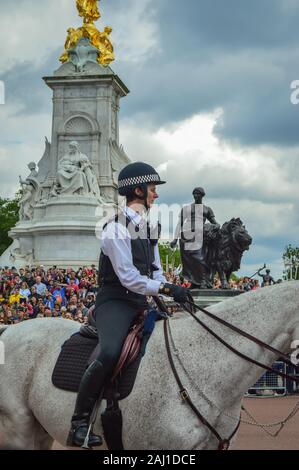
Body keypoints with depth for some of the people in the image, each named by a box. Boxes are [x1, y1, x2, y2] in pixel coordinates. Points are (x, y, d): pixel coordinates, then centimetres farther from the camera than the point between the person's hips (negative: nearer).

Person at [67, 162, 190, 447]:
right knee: (110, 353, -33)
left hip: (141, 303, 9)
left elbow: (156, 271, 17)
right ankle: (79, 423, -23)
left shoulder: (148, 227, 14)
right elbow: (129, 278, -18)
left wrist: (167, 293, -1)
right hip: (115, 302, -9)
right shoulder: (116, 229, -12)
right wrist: (166, 289, -22)